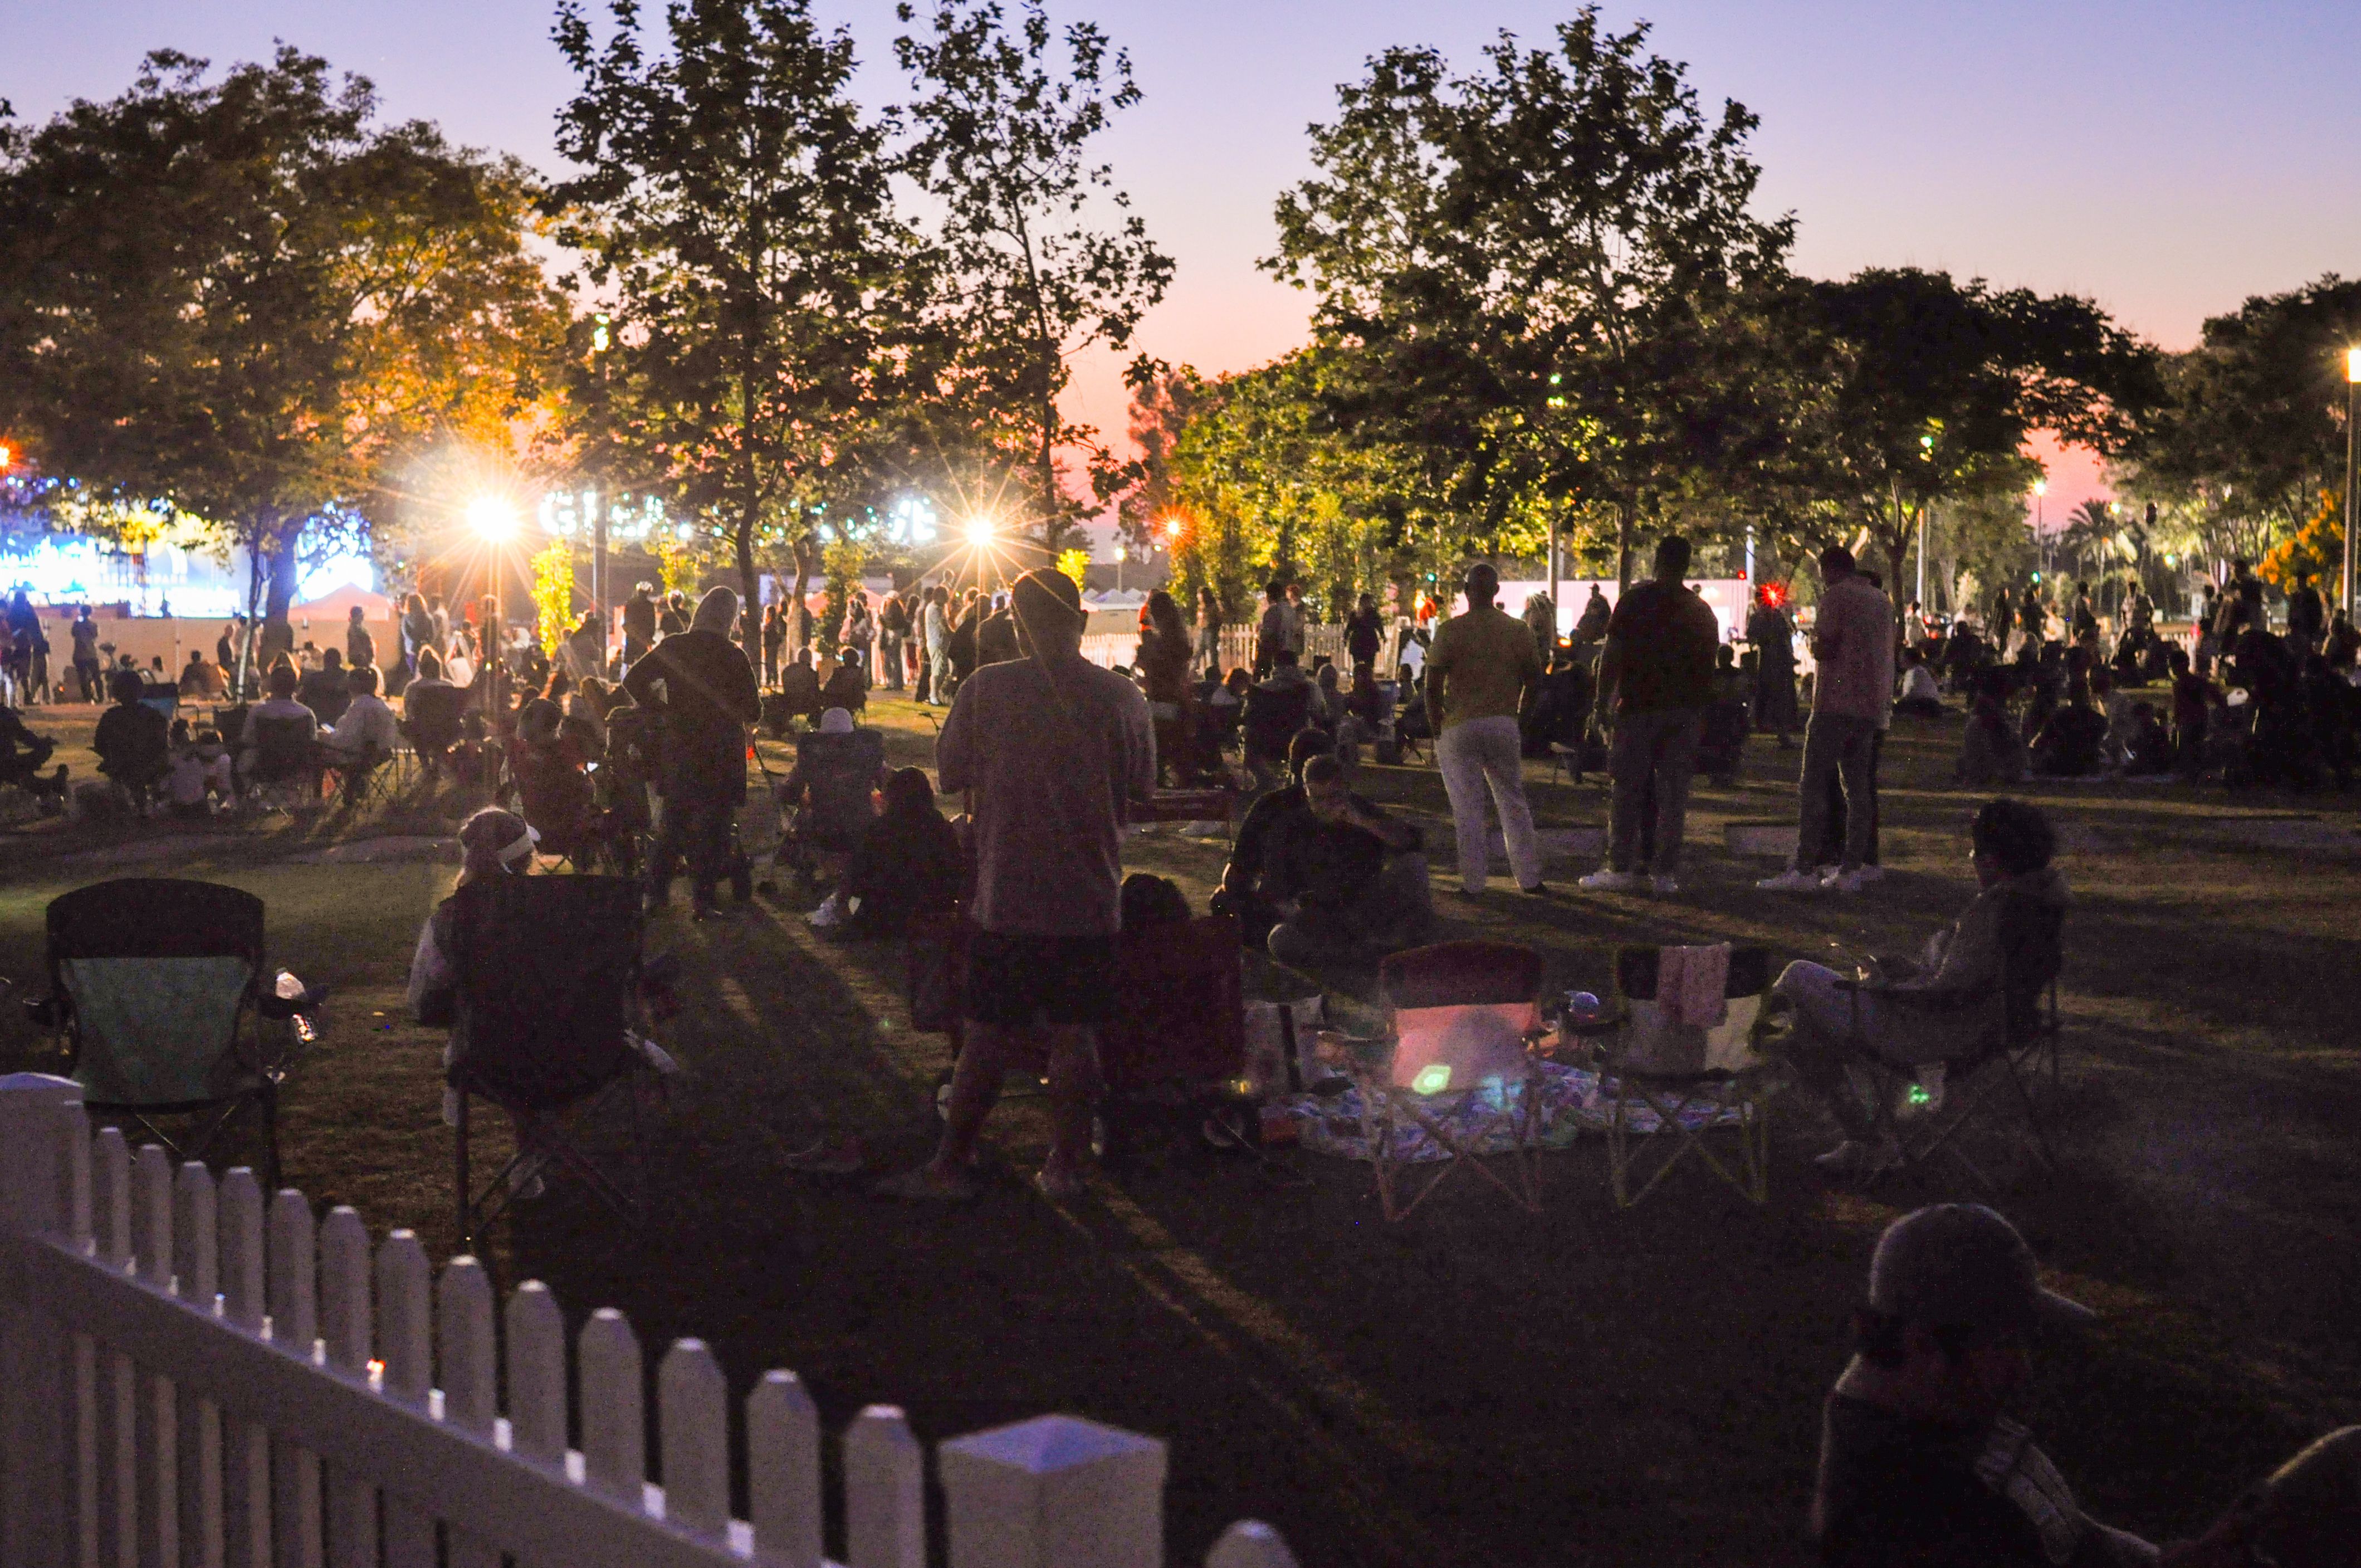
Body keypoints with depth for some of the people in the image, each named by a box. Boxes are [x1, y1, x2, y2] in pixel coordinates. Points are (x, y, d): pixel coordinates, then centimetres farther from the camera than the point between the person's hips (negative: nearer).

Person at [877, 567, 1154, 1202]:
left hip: (1006, 896, -1)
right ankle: (1066, 1165, 17)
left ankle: (952, 1165, 14)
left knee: (987, 1036, 6)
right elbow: (1141, 790, 6)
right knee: (1075, 1035, 11)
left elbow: (951, 773, 1)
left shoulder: (987, 689, -10)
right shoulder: (1122, 696, -5)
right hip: (1089, 899, 1)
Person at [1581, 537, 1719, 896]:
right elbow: (1709, 668, 14)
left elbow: (1613, 655, -7)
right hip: (1685, 711, 4)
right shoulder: (1700, 610, 10)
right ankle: (1666, 872, 2)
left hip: (1640, 705, -3)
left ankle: (1621, 868, 0)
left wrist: (1603, 698, 1)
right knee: (1674, 792, 4)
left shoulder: (1636, 600, -3)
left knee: (1628, 789, 1)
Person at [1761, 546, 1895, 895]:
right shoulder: (1882, 601, 17)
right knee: (1858, 789, 8)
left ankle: (1806, 869, -12)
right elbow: (1888, 654, 21)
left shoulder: (1836, 596, -7)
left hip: (1836, 704, -7)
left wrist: (1814, 639, 6)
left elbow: (1822, 649, -14)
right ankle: (1852, 869, 5)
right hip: (1871, 708, 8)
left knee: (1814, 787, -7)